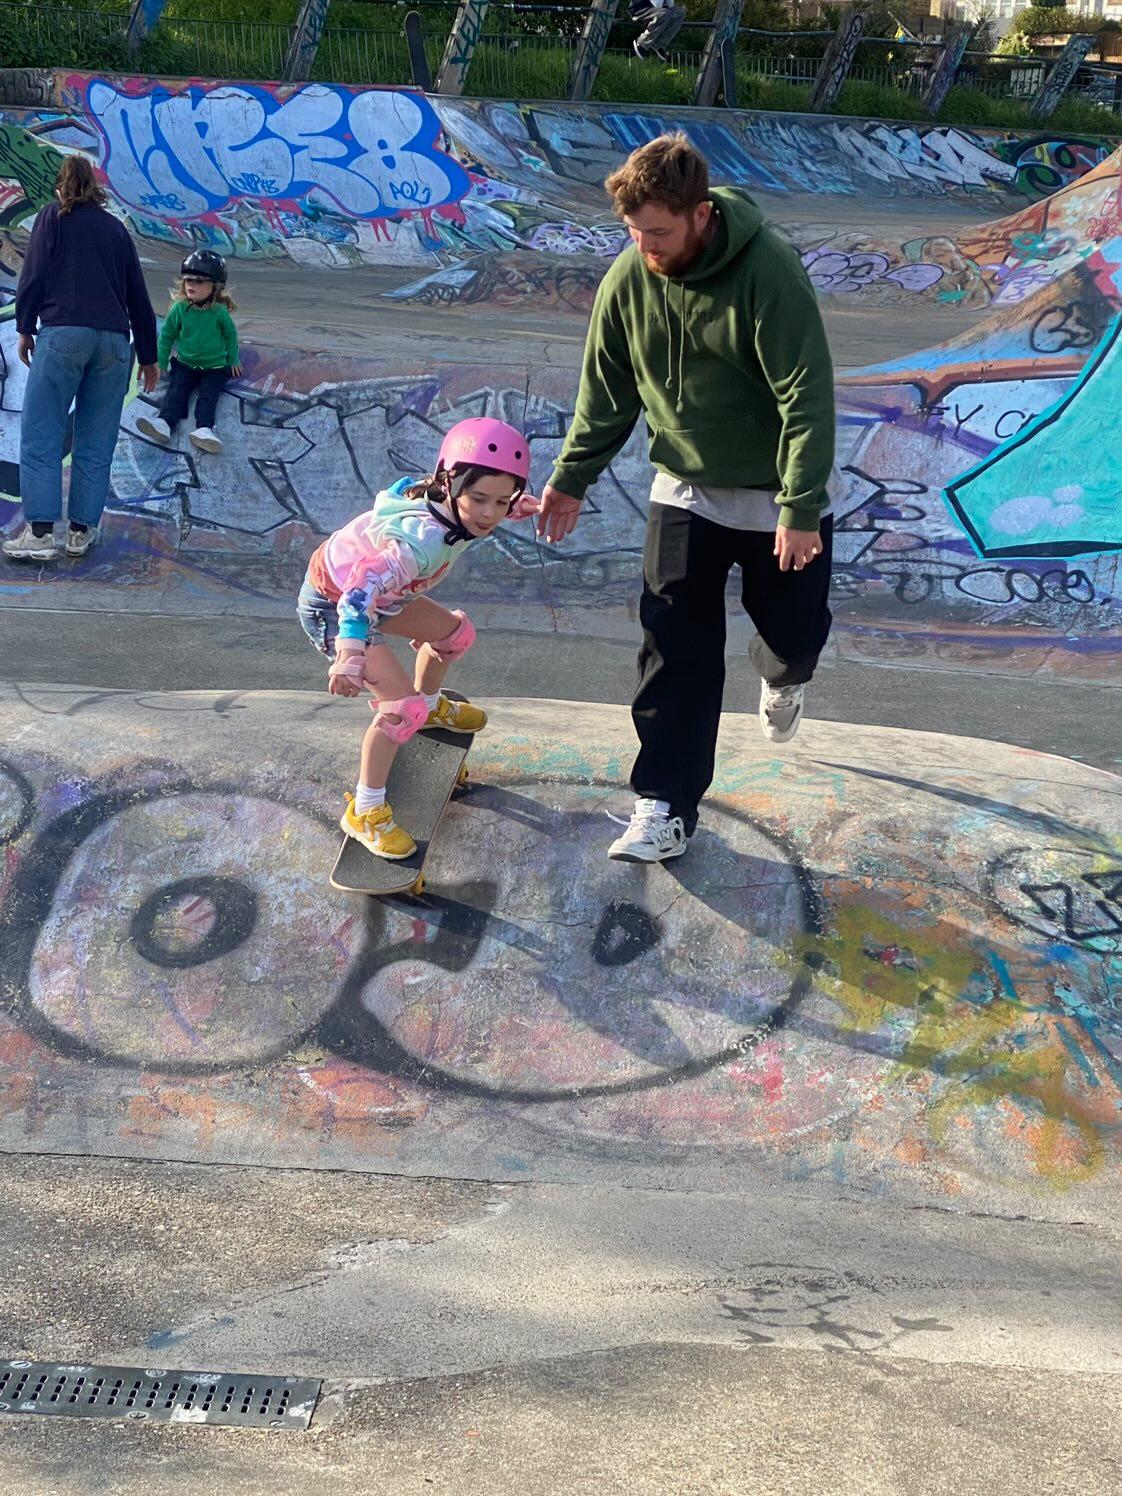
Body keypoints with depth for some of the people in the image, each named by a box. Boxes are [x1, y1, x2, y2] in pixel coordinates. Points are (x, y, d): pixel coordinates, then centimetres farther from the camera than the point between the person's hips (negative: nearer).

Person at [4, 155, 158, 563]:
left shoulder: (52, 216, 10)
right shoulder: (116, 228, 20)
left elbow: (34, 273, 0)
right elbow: (138, 296, 21)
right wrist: (148, 356, 26)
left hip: (63, 332, -4)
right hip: (114, 340, 4)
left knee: (40, 435, -4)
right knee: (96, 441, 7)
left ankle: (40, 532, -13)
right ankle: (82, 529, 5)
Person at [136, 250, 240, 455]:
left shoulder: (220, 312, -8)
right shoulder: (179, 309, -3)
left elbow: (230, 335, 10)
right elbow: (166, 336, 9)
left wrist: (233, 361, 15)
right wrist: (160, 363, 9)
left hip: (215, 367, -2)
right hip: (185, 364, 2)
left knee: (208, 395, -22)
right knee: (176, 391, -20)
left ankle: (204, 429, -43)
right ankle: (164, 422, -42)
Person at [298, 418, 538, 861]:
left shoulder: (449, 506, -14)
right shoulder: (426, 539, -41)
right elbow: (363, 588, -53)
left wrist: (516, 506, 1)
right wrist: (350, 655, -65)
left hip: (370, 592, 9)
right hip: (332, 607, -9)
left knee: (455, 632, 21)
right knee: (401, 706, -18)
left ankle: (431, 705, 51)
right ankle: (364, 812, -4)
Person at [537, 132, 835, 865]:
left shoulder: (769, 270, -25)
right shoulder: (628, 278, -11)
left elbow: (807, 395, -25)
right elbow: (607, 390, 2)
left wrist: (802, 508, -28)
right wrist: (572, 477, 3)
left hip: (777, 495, -3)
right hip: (684, 490, 3)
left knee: (794, 630, 10)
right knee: (677, 653, -1)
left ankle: (783, 674, 49)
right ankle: (667, 807, 5)